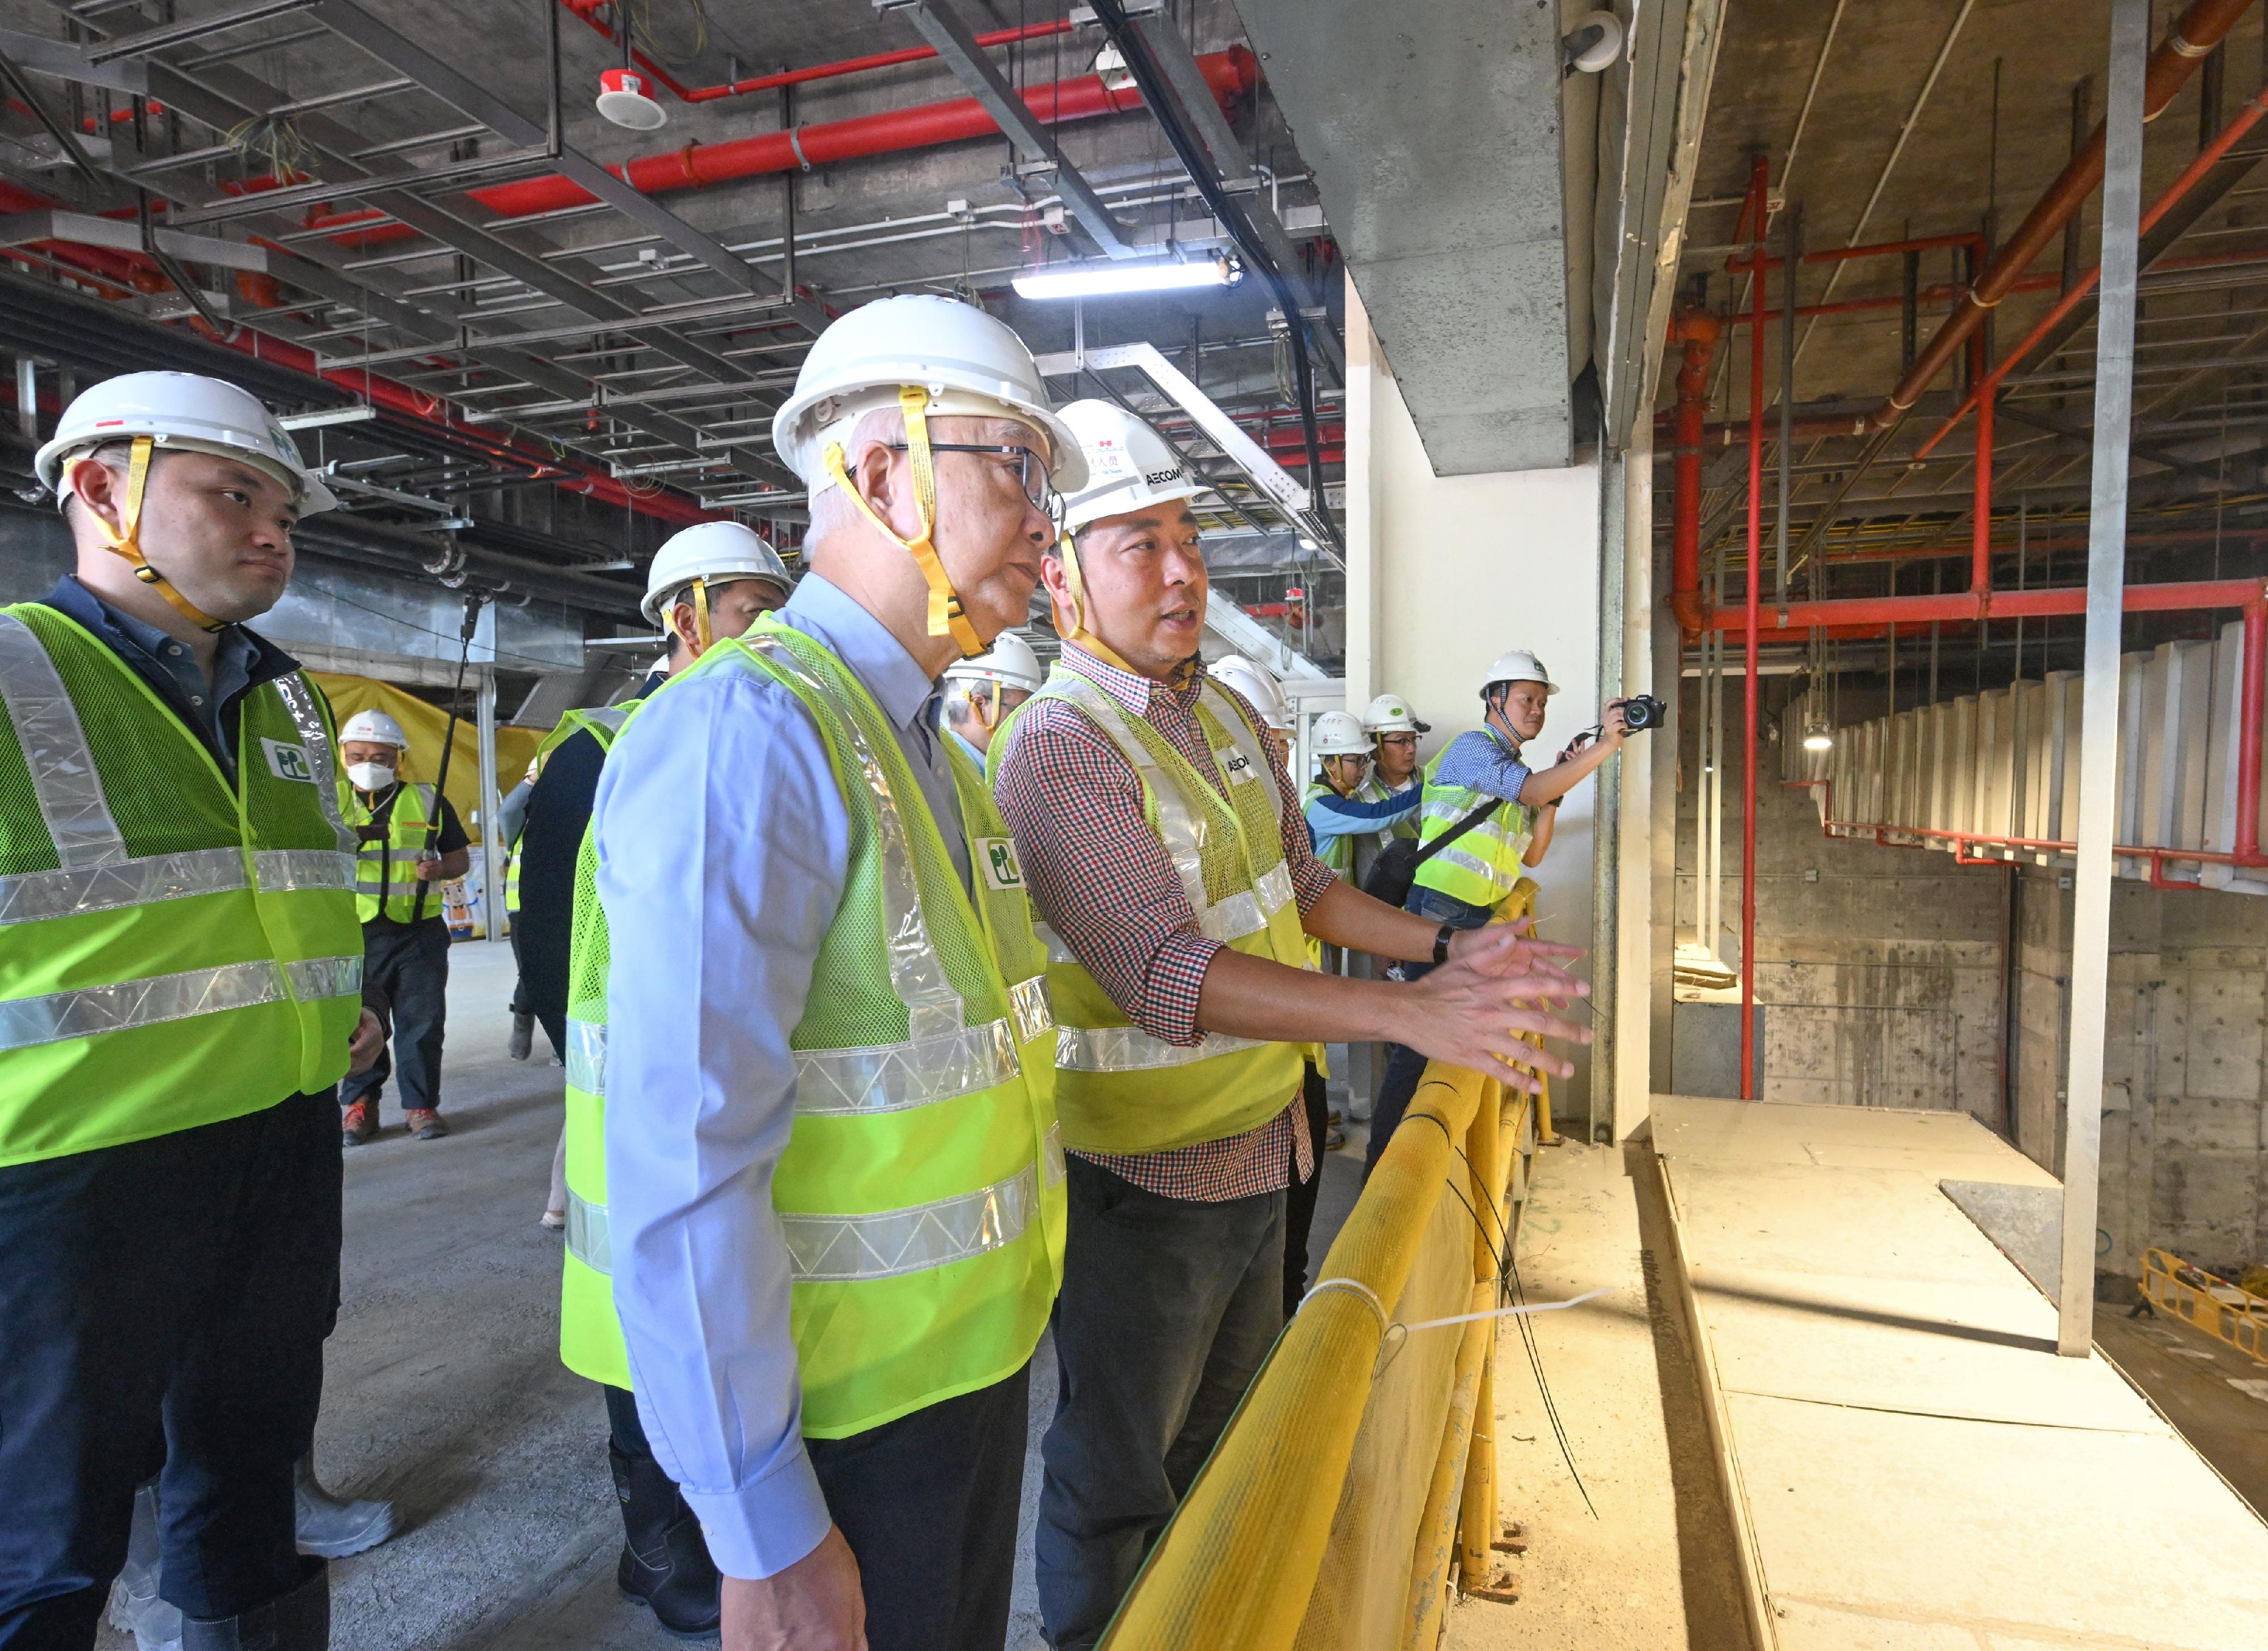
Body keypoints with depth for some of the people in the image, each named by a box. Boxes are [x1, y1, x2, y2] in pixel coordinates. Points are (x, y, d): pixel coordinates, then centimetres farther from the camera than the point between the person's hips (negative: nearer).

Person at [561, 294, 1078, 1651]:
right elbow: (684, 1169, -27)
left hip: (976, 1363, 9)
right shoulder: (749, 734, -23)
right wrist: (766, 1537, -20)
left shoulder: (931, 746, 8)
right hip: (838, 1416, -9)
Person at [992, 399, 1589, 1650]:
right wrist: (1412, 1015, -37)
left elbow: (1301, 883, 14)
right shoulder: (1056, 747, -24)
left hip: (1257, 1145, 9)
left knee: (1222, 1439, 28)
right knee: (1115, 1480, 14)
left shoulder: (1227, 717, 5)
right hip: (1141, 1174, -8)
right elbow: (1165, 974, -32)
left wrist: (1446, 948, 2)